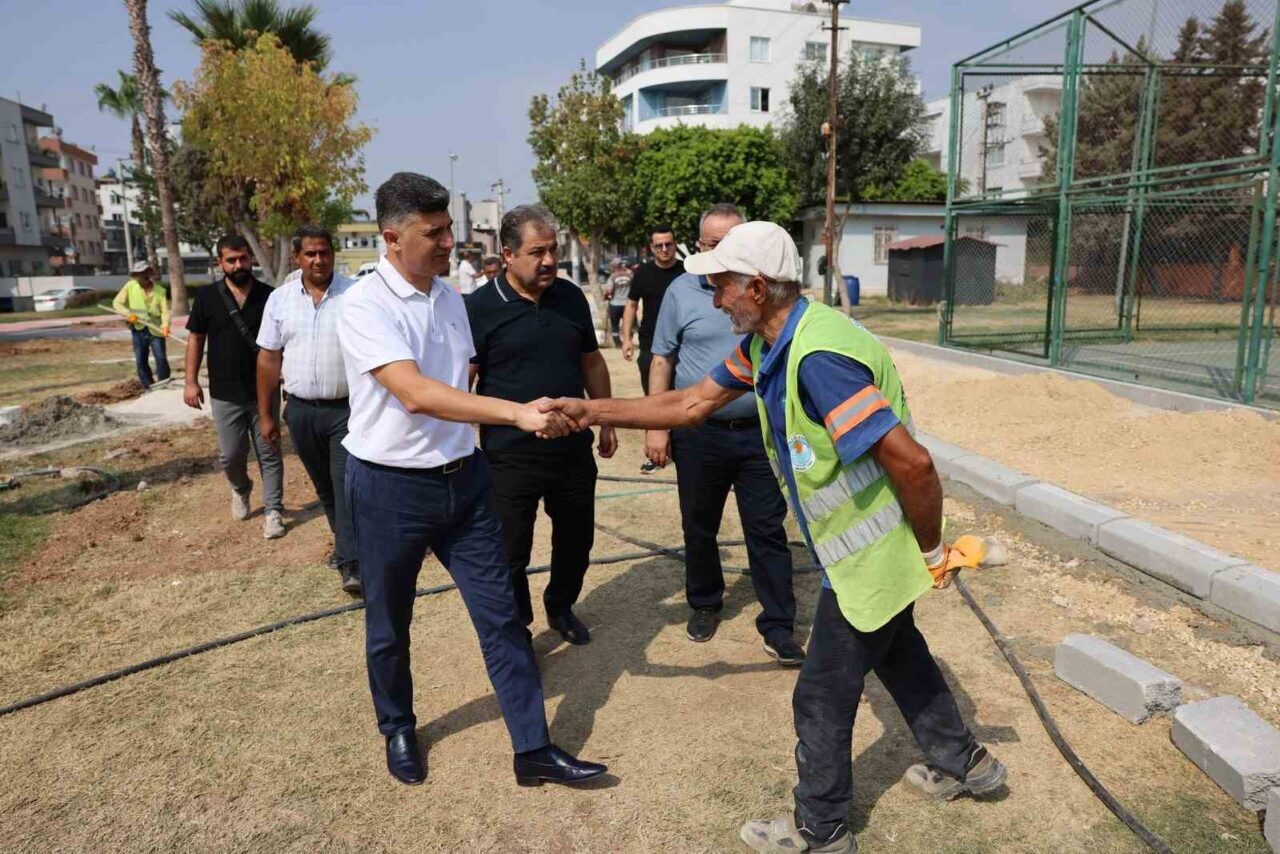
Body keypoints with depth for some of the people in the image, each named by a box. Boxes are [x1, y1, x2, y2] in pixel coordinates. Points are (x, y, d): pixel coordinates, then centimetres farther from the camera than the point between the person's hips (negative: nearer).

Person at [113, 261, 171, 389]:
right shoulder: (130, 286, 0)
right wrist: (128, 313, -13)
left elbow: (165, 311, -9)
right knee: (140, 362, 7)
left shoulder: (160, 291, -4)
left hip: (155, 330, -2)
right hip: (138, 330, 2)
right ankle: (149, 389, 17)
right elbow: (117, 302, 5)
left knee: (161, 359, -7)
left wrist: (165, 325, -28)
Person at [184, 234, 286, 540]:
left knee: (269, 454, 4)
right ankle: (240, 489, 39)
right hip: (225, 394, 1)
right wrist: (191, 381, 1)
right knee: (230, 455, 9)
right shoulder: (207, 297, 0)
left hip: (265, 391, -1)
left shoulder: (269, 296, 0)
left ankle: (273, 511, 13)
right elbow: (195, 339, 6)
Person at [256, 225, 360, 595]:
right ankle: (346, 540, 36)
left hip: (347, 408, -4)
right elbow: (268, 360, 8)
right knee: (323, 485, 17)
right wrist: (266, 414, 8)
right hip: (301, 411, 4)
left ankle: (351, 563, -2)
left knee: (347, 483, -6)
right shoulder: (279, 299, 3)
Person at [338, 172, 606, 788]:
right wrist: (519, 413, -37)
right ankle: (398, 731, 40)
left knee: (501, 615, 6)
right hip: (391, 488, -5)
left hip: (464, 479, 5)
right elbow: (415, 393, -31)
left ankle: (533, 750, 17)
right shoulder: (365, 305, -17)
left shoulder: (450, 297, 5)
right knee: (389, 626, 15)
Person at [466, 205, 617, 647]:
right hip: (510, 457, -5)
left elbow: (592, 361, 15)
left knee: (576, 539, 20)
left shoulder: (571, 297, 4)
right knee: (511, 553, 8)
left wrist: (606, 421, 16)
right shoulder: (480, 307, -11)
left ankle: (560, 607, 46)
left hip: (573, 448, 5)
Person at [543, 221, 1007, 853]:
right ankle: (961, 762, 51)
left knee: (824, 697, 8)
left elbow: (913, 463, -32)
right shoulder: (764, 345, -1)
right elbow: (692, 404, 5)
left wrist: (929, 549, -17)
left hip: (868, 555, -9)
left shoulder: (819, 357, -33)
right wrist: (590, 411, 1)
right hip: (869, 548, 10)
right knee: (897, 653, 29)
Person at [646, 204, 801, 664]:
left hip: (760, 433, 0)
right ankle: (704, 605, 36)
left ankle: (778, 625, 16)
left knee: (767, 531, 4)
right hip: (699, 434, 1)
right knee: (699, 527, 15)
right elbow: (663, 360, 3)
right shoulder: (682, 291, -1)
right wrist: (656, 427, -3)